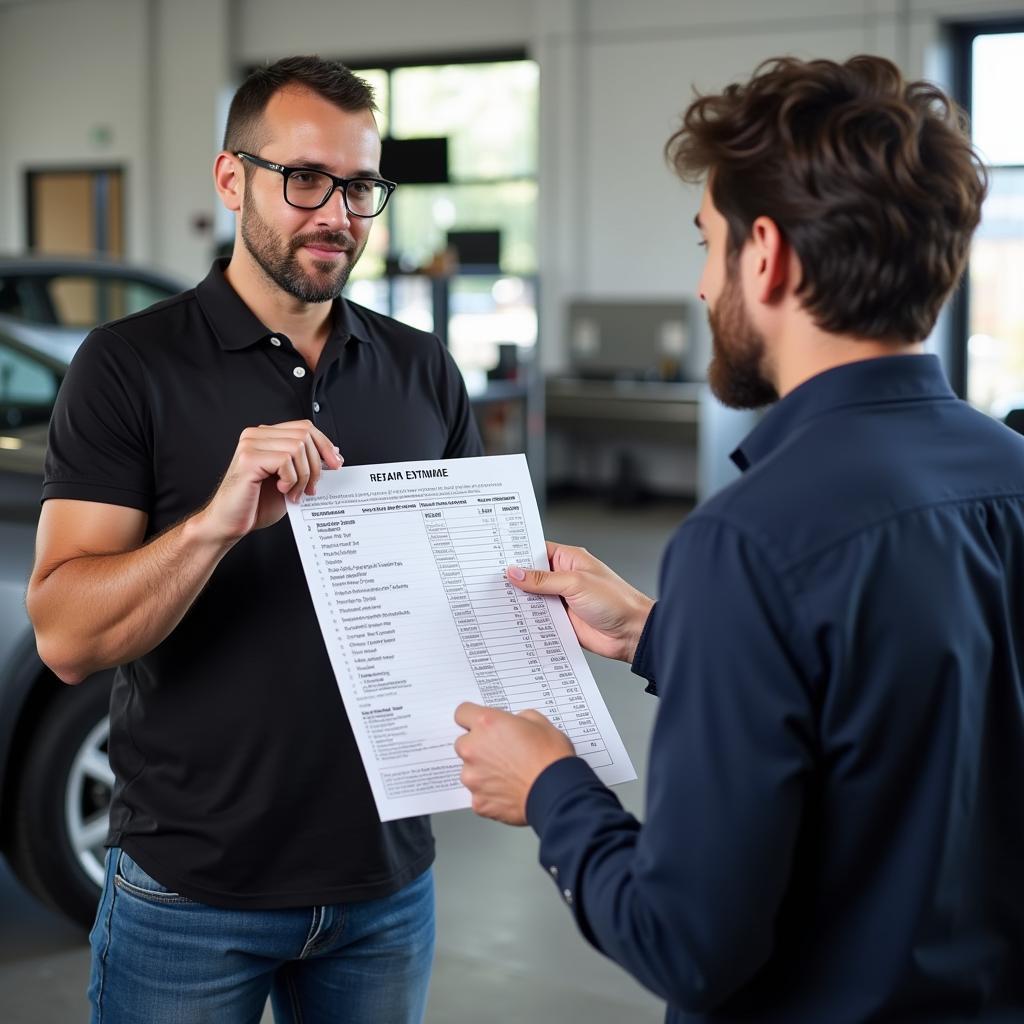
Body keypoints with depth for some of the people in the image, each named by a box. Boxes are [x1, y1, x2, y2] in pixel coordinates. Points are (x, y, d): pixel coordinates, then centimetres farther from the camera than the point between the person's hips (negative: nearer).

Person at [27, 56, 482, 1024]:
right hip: (190, 889, -3)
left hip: (385, 876, 4)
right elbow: (66, 636, -14)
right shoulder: (130, 366, -7)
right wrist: (222, 519, -30)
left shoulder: (422, 371, 5)